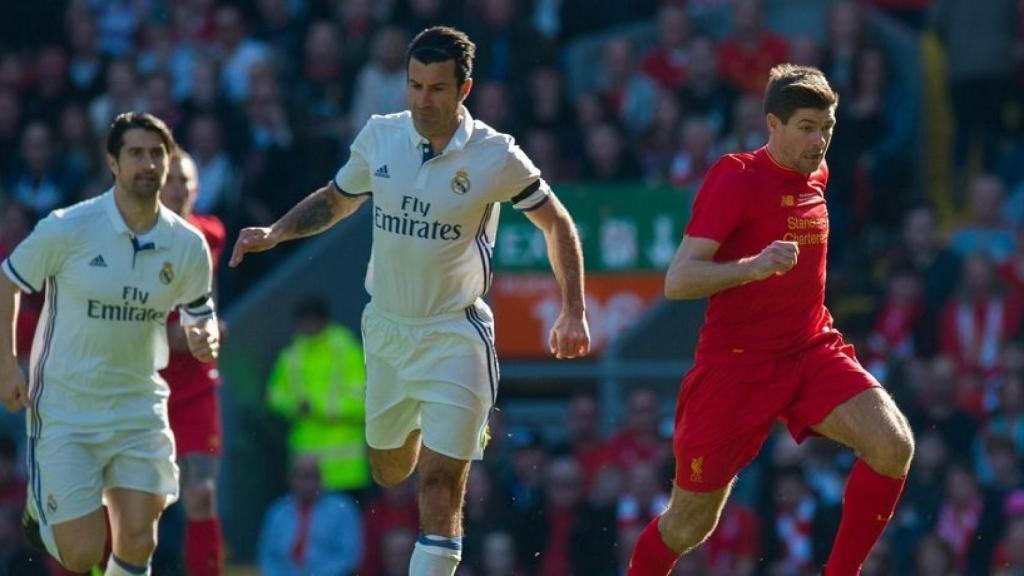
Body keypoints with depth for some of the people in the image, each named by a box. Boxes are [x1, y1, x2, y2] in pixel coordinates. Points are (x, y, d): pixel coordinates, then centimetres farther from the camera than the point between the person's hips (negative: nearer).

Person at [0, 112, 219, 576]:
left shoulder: (189, 246, -3)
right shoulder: (68, 228, -13)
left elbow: (199, 313, 13)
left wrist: (205, 338, -11)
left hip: (139, 408, 3)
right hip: (64, 410, -3)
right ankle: (42, 501, 29)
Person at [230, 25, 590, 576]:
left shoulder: (495, 157, -13)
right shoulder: (379, 137, -3)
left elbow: (556, 224, 1)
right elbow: (335, 200, 15)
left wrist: (573, 313, -4)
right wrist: (274, 233, -1)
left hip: (454, 338, -5)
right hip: (386, 329, 5)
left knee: (440, 487, -13)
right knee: (388, 471, 18)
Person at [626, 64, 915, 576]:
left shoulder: (816, 175, 8)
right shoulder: (735, 178, -13)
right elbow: (677, 281, -20)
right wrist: (753, 267, -34)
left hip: (812, 351, 5)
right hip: (736, 362, -5)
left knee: (894, 446, -22)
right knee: (688, 526, 3)